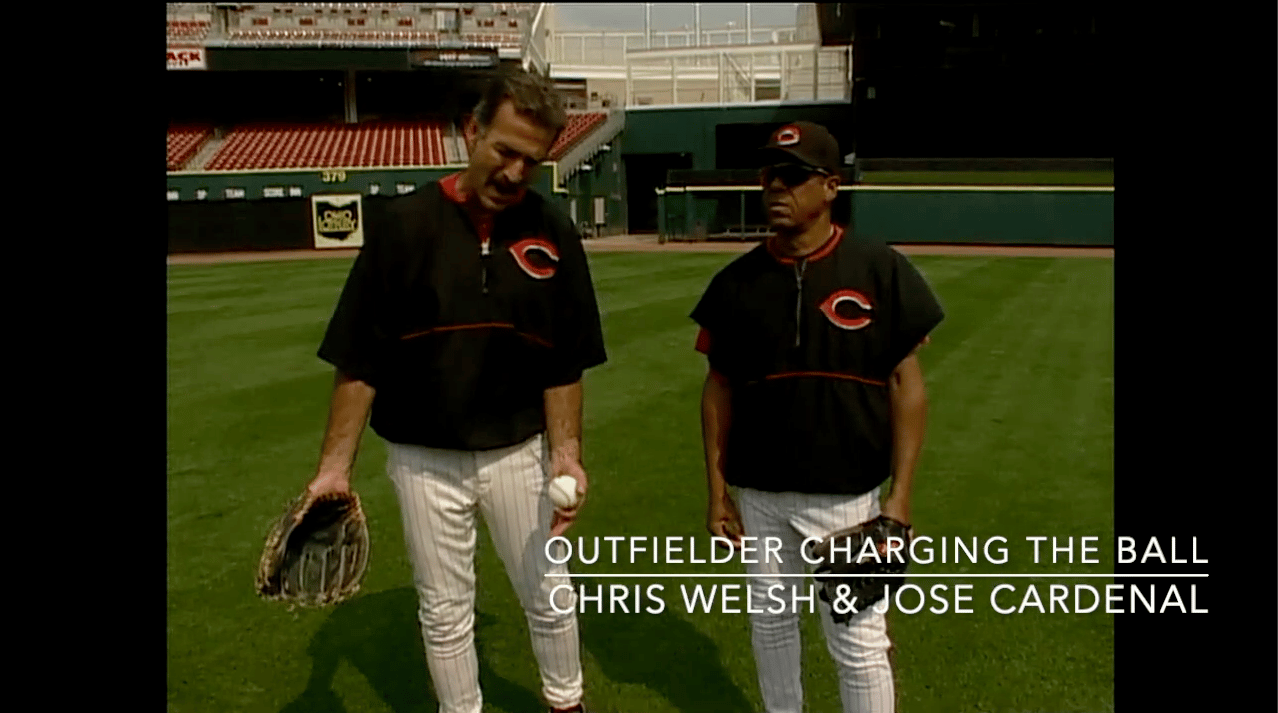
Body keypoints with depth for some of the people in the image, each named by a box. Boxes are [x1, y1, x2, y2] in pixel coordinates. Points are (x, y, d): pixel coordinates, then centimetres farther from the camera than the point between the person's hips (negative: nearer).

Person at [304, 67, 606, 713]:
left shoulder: (554, 234, -5)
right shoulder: (405, 223, -11)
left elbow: (563, 362, -1)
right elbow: (359, 359, -9)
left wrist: (566, 454, -10)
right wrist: (335, 466, -12)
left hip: (518, 452, 2)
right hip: (424, 459, -1)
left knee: (550, 597, 15)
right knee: (444, 613, 13)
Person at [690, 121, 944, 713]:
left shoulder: (881, 271, -7)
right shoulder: (735, 281, 1)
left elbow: (905, 384, -5)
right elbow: (719, 387, 5)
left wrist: (900, 495, -10)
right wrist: (717, 489, 3)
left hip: (846, 494, -3)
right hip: (758, 493, 3)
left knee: (858, 641, 5)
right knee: (770, 624, 17)